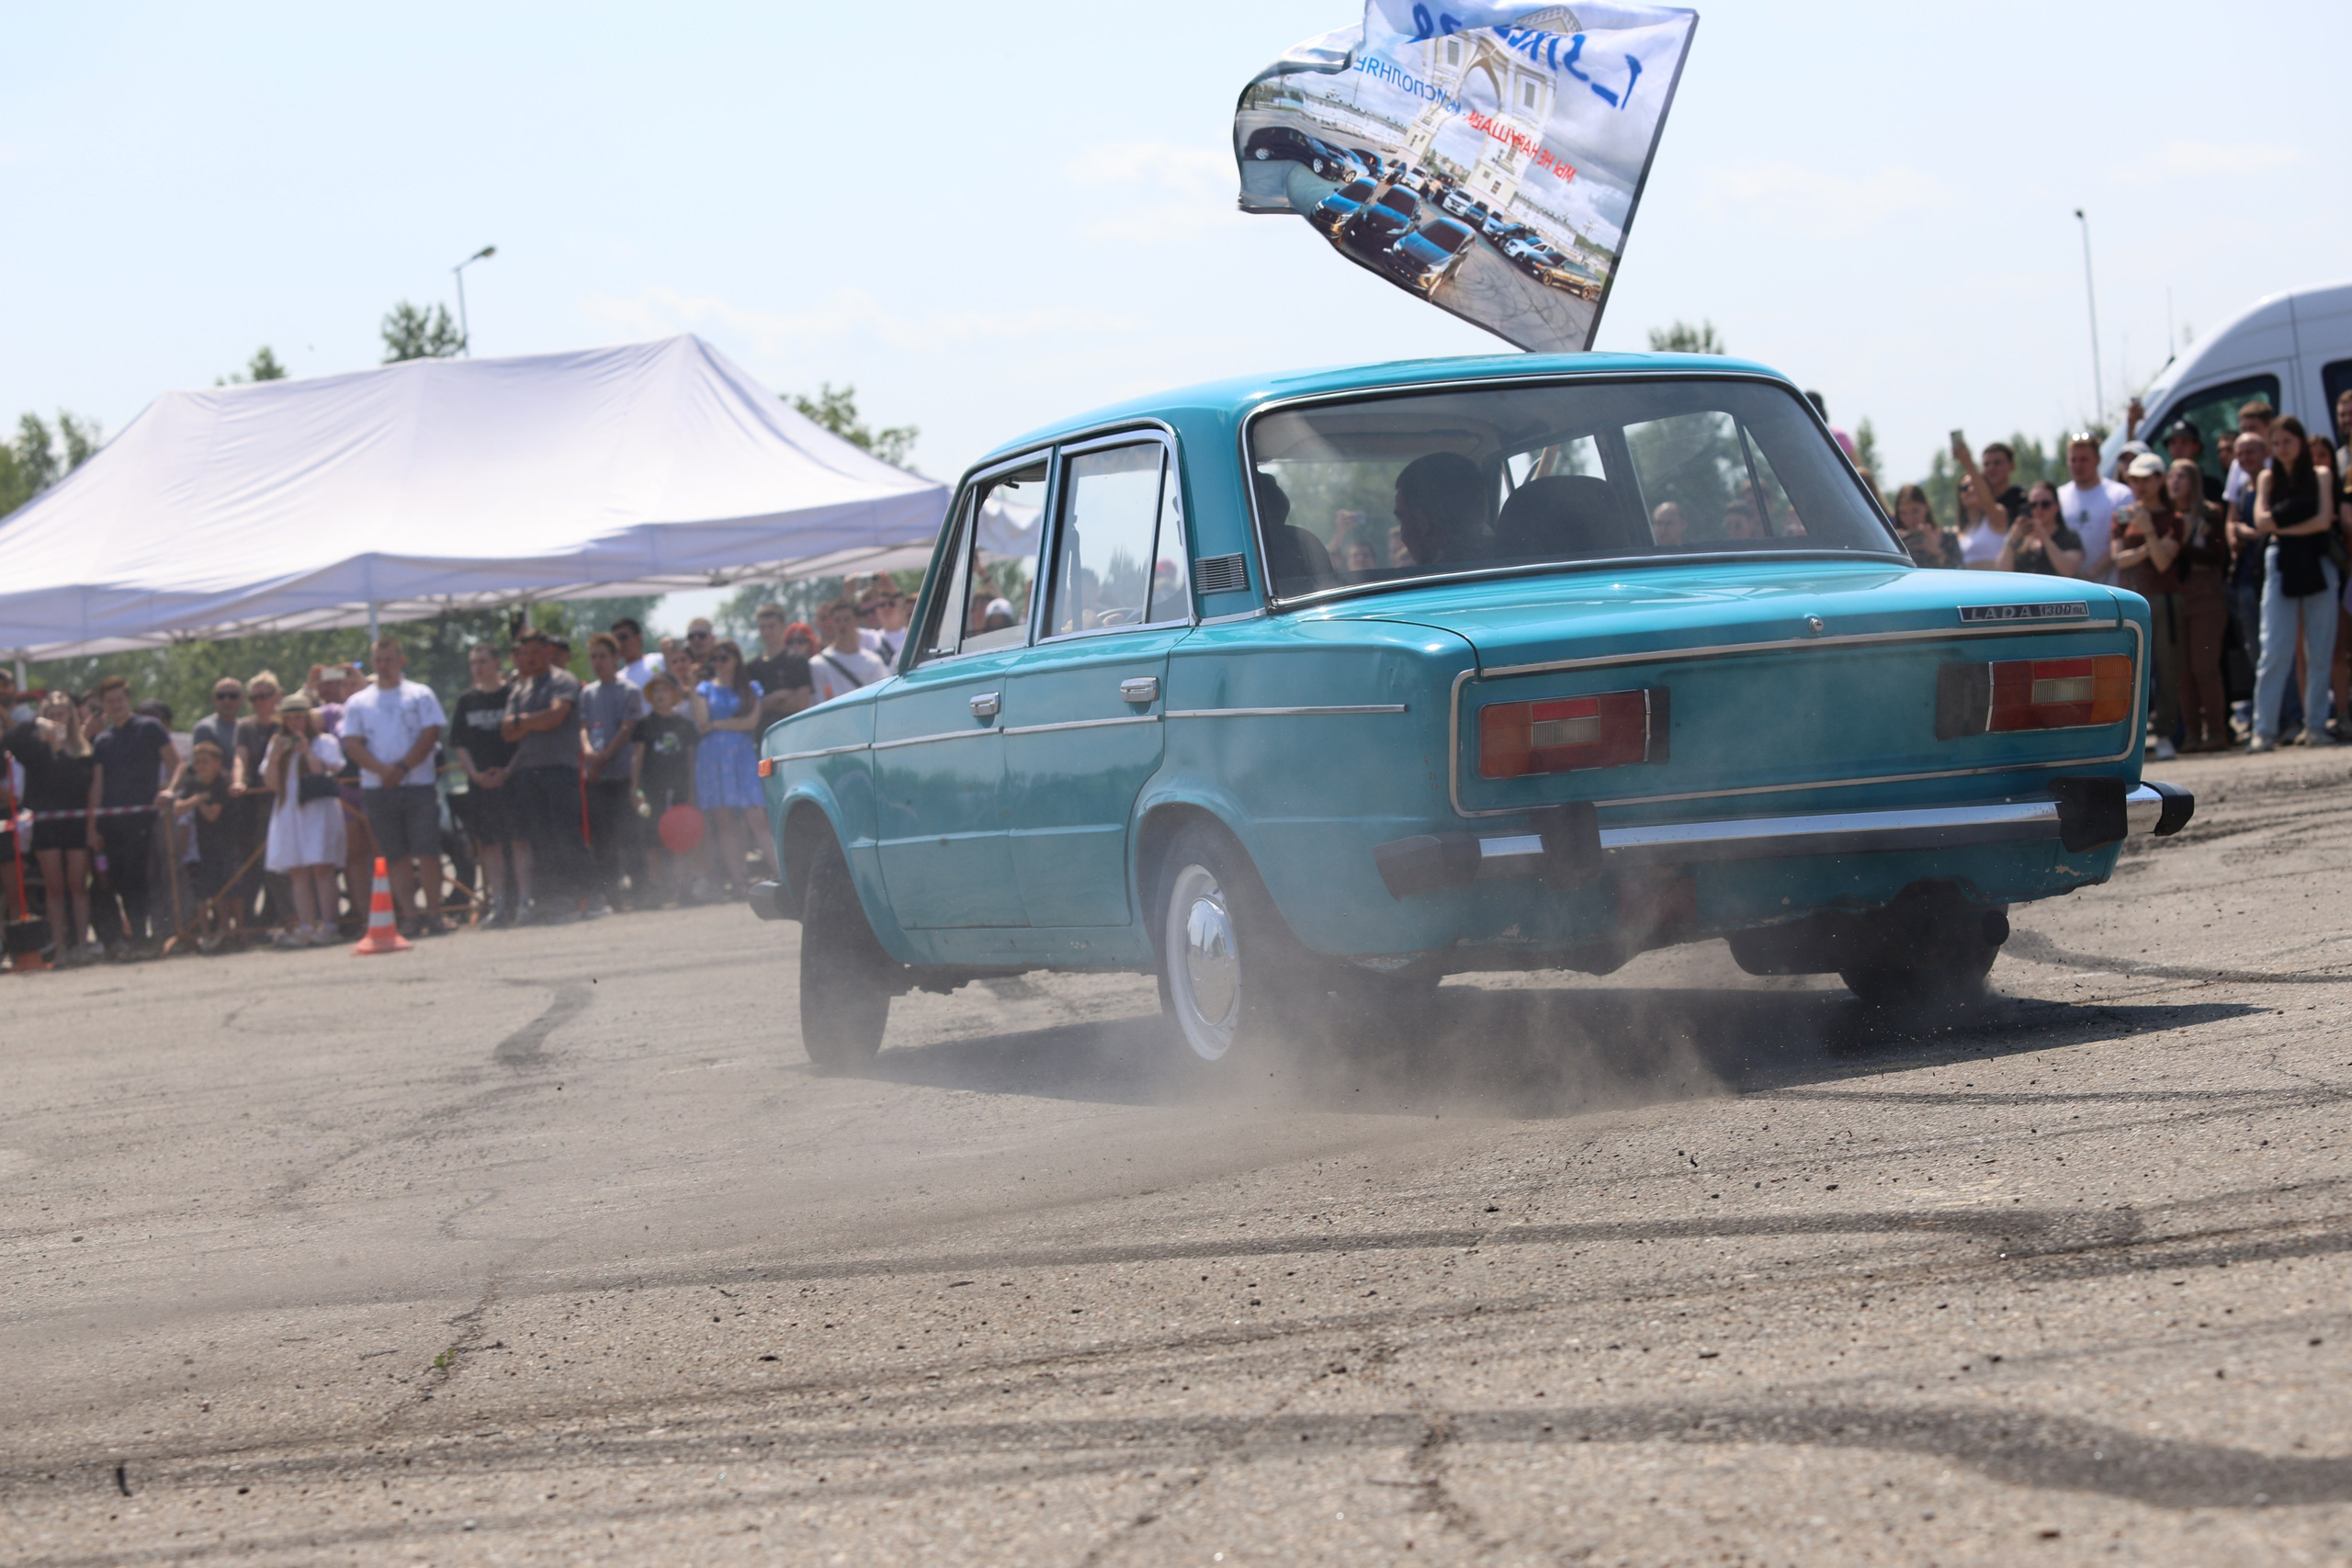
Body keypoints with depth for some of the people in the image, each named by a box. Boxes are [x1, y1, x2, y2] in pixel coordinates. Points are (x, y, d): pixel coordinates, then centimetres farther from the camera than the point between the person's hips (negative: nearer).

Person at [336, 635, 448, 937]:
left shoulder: (420, 695, 7)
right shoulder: (357, 702, 12)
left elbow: (431, 734, -2)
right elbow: (352, 744, 3)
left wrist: (403, 768, -12)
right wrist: (383, 770, -12)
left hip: (418, 785, -2)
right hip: (376, 788, 2)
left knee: (427, 851, -7)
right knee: (396, 856, 1)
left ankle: (434, 914, -3)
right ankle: (409, 916, 2)